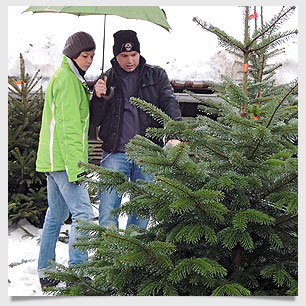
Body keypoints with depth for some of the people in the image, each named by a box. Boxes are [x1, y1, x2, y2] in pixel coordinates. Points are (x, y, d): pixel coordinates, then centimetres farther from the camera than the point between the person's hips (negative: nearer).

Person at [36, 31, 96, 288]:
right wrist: (75, 165, -22)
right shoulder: (68, 79, -13)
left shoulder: (62, 77, 20)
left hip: (52, 159, 11)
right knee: (83, 213, -11)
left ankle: (46, 272, 21)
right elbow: (69, 126, -19)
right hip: (64, 160, -11)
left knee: (57, 214, 15)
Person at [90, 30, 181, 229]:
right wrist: (99, 98, -11)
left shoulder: (156, 76, 9)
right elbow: (96, 121, 8)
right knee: (107, 215, -7)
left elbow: (169, 103, -4)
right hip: (115, 154, 0)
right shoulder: (107, 80, 9)